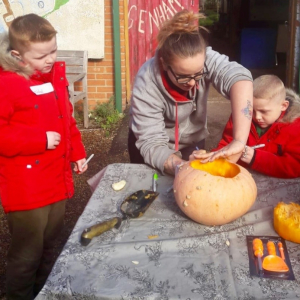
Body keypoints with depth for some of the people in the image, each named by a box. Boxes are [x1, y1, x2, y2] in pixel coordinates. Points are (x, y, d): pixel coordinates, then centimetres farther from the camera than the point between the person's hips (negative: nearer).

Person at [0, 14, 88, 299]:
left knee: (48, 244, 23)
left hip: (57, 178, 8)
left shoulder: (55, 75, 6)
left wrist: (76, 152, 16)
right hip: (26, 186, -7)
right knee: (27, 252, 6)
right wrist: (40, 139, -23)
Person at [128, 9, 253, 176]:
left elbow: (239, 77, -47)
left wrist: (239, 141, -58)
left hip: (192, 142, 2)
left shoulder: (205, 58, -29)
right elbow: (151, 145, -32)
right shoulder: (147, 83, -33)